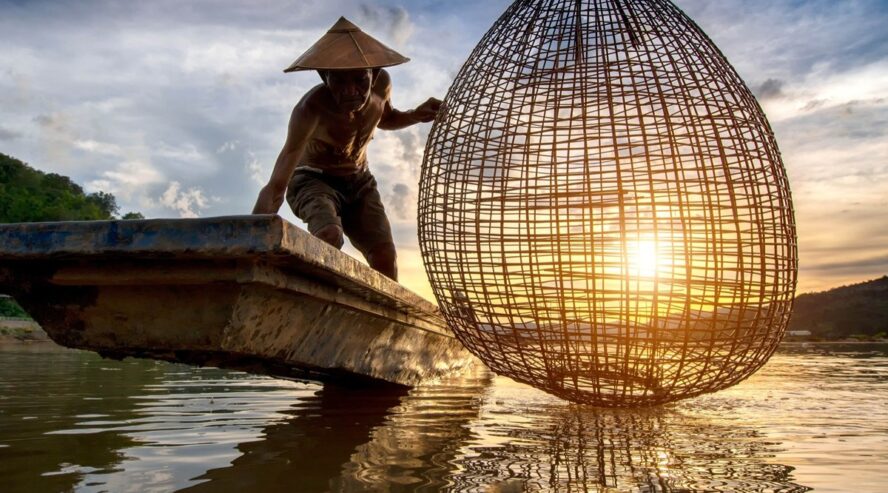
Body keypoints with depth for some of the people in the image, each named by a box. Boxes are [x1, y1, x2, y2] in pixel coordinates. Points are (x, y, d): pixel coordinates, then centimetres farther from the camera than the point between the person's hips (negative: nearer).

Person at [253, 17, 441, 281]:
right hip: (313, 179, -4)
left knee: (385, 255, -11)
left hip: (358, 181, 5)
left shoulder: (382, 84, -20)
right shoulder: (311, 108, -36)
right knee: (329, 235, -36)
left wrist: (417, 115, -12)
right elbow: (276, 187, -46)